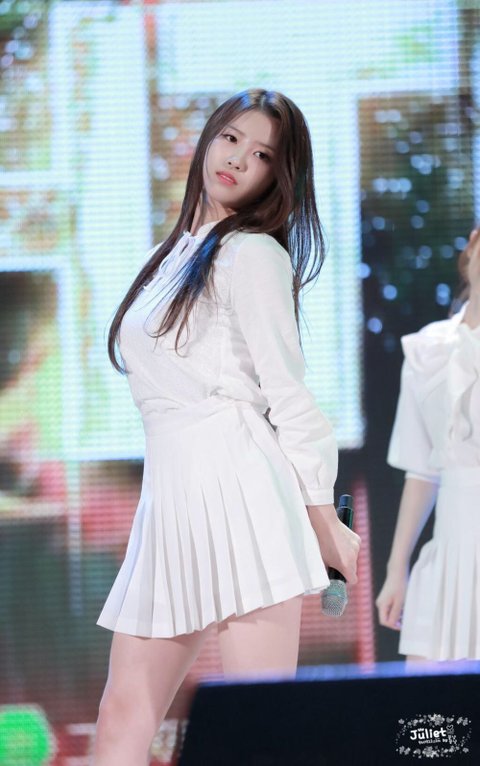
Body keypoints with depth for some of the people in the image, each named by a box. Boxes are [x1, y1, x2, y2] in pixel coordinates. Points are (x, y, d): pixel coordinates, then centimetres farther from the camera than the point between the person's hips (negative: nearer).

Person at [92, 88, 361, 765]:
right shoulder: (176, 255, 22)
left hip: (237, 488, -8)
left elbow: (288, 395, -5)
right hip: (168, 498, 8)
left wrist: (326, 527, -5)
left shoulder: (253, 254, -2)